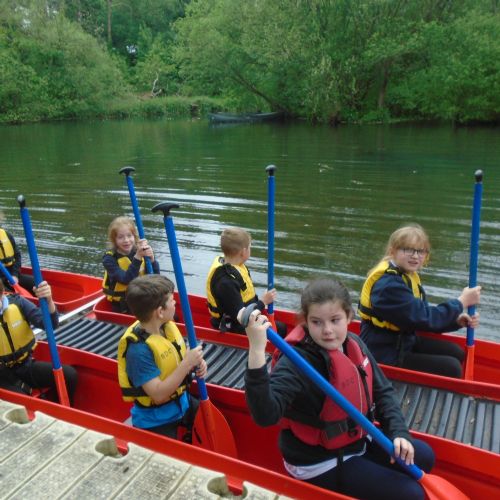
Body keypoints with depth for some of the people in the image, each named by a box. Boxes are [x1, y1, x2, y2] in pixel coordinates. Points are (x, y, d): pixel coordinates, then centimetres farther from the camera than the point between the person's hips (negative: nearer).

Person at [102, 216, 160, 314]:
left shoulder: (139, 252, 0)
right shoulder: (109, 259, -11)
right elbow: (126, 280, -25)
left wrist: (152, 259, -26)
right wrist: (137, 257, -34)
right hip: (123, 307, -4)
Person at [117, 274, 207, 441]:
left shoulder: (167, 326, -7)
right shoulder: (139, 349, -30)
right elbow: (158, 395, -30)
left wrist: (196, 363, -13)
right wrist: (187, 364, -31)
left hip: (181, 402, 7)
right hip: (155, 419, -7)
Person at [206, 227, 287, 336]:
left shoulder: (232, 266, 0)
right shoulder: (226, 282, -30)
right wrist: (263, 302, -17)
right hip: (234, 325, -10)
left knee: (281, 327, 15)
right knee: (279, 330, -12)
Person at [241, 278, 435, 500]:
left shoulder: (354, 344, -6)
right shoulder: (296, 362, -30)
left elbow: (382, 391, 5)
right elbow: (265, 414, -45)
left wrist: (398, 432, -9)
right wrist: (257, 351, -56)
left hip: (356, 441, 8)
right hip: (320, 463, -8)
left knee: (423, 456, 16)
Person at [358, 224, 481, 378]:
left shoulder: (407, 276, 5)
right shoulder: (389, 285, -26)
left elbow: (426, 314, 6)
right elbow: (424, 318, -27)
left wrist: (456, 320, -10)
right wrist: (461, 302, -16)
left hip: (403, 341, 10)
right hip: (386, 355, -10)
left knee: (455, 353, 16)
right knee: (451, 368, -8)